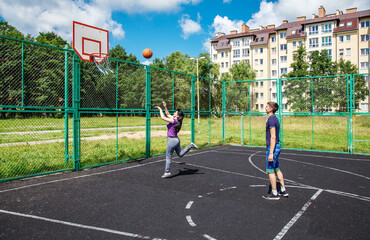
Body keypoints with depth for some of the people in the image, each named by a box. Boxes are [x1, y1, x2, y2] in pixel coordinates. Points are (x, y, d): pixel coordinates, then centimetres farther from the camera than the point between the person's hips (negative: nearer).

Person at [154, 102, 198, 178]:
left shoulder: (174, 121, -19)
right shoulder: (175, 119, 6)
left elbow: (163, 117, -21)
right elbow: (168, 114, 22)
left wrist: (160, 109, -9)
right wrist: (165, 107, 15)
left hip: (172, 140, -9)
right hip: (176, 139, 9)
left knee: (168, 157, 0)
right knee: (180, 154, 23)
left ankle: (167, 172, 8)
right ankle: (190, 146, 13)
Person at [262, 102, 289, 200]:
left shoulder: (271, 120, -17)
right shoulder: (274, 119, 14)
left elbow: (273, 137, -22)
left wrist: (271, 153, -23)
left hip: (272, 148, -10)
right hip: (276, 147, 10)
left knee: (270, 171, -2)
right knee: (276, 169, 17)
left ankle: (274, 194, 6)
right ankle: (283, 191, 24)